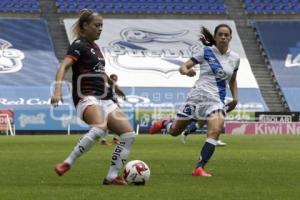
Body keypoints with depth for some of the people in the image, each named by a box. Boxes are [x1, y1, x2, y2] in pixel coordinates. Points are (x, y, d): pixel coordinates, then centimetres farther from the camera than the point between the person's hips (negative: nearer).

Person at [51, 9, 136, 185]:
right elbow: (63, 67, -21)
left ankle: (112, 176, -2)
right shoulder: (79, 45, -5)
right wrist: (58, 90, -36)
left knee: (129, 134, -5)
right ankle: (67, 164, -30)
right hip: (87, 98, -9)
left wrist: (113, 85, 52)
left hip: (105, 100, 9)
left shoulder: (95, 47, 20)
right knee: (100, 128, -38)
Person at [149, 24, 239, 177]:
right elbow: (182, 67, -5)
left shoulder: (234, 58, 7)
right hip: (198, 96, -1)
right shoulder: (206, 51, -3)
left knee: (215, 130, -26)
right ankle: (164, 124, 49)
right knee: (175, 131, 11)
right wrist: (186, 71, -27)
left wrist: (235, 98, 12)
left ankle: (199, 168, -23)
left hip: (216, 100, 2)